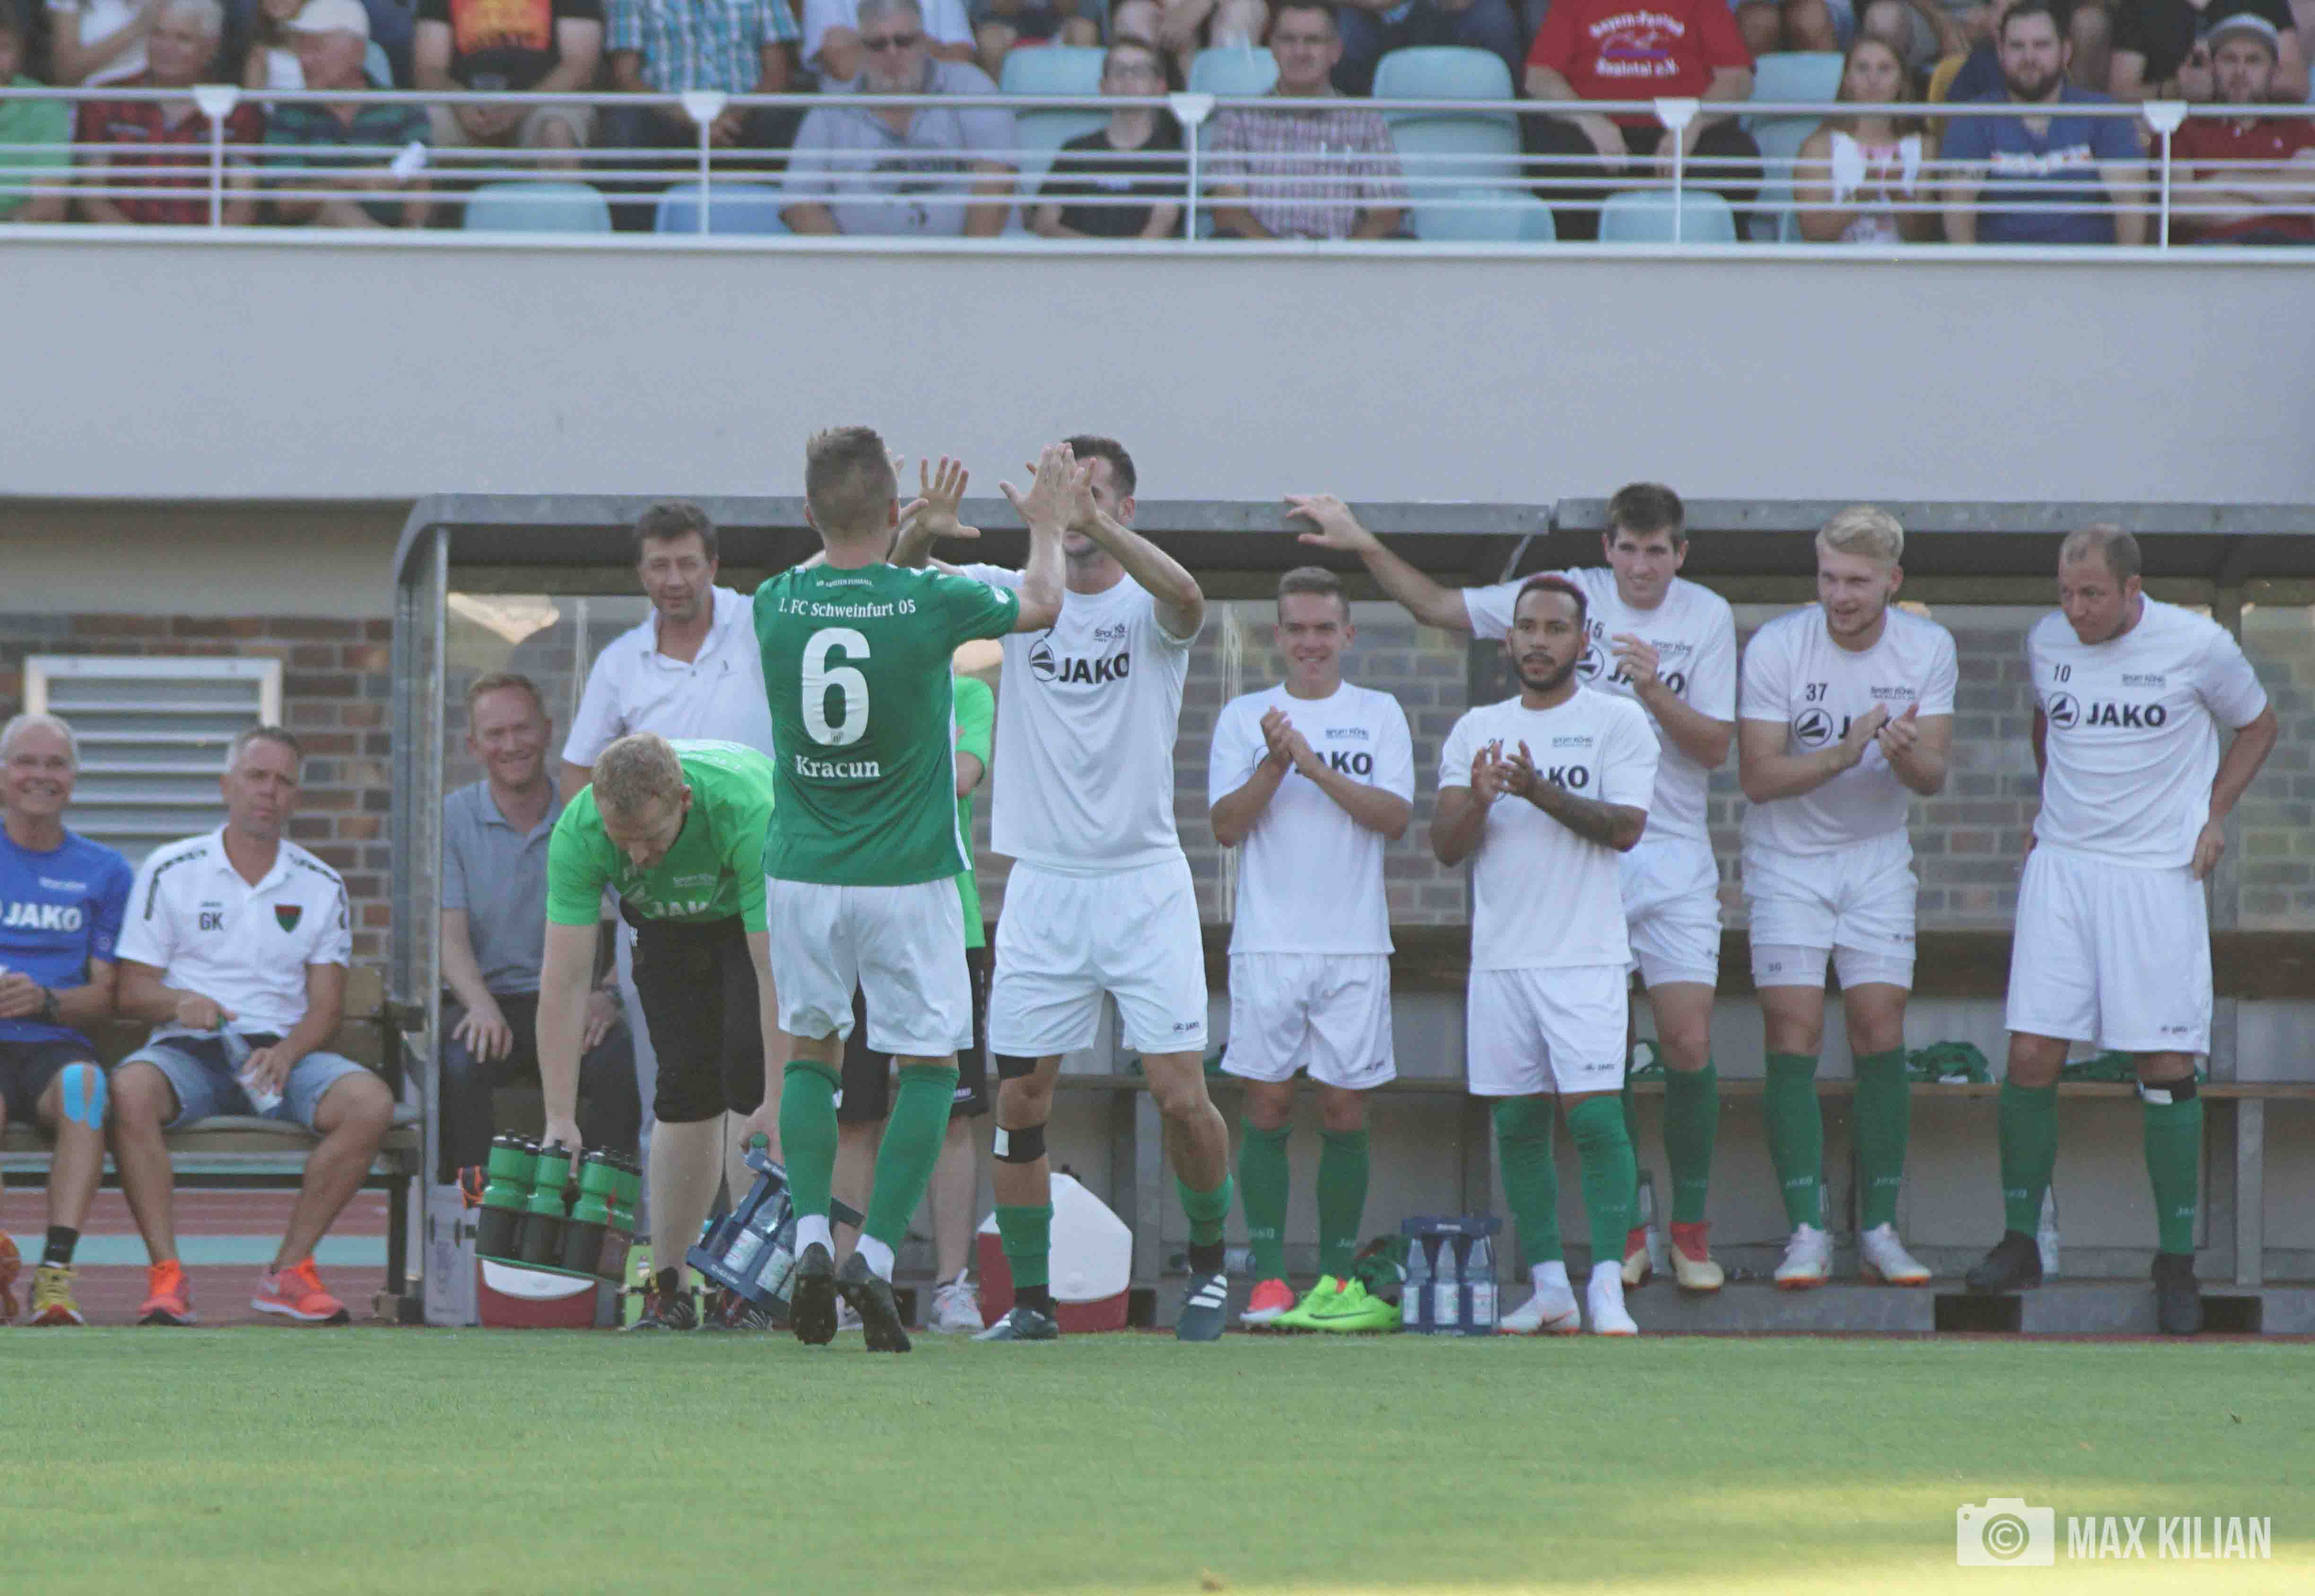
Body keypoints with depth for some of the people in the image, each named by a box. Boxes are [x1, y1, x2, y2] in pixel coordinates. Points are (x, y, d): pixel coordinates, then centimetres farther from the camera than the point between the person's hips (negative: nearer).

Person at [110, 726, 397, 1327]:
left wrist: (286, 1053, -14)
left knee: (370, 1103, -28)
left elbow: (327, 1006, 7)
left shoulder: (319, 886, 13)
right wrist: (177, 1002, -20)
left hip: (285, 1053, 2)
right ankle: (166, 1275, -35)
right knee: (131, 1090, -37)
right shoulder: (171, 871, 7)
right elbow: (130, 992, 3)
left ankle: (291, 1269, -19)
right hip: (189, 1051, -2)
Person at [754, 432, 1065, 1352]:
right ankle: (876, 1258, -3)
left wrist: (916, 524, 36)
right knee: (927, 1063, 9)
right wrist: (1046, 526, 29)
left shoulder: (775, 605, -5)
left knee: (810, 1052, 19)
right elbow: (1041, 605, 9)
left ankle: (811, 1240, 1)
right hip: (908, 879, -3)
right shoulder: (930, 604, -13)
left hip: (803, 874, 3)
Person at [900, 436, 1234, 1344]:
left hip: (1145, 885, -3)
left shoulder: (1147, 609, -3)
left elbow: (1184, 597, -28)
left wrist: (1096, 522, -42)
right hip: (1042, 887, 3)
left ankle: (1209, 1262, 17)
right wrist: (922, 534, -30)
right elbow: (901, 583, -7)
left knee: (1181, 1098, -7)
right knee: (1018, 1105, 0)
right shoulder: (1016, 596, 5)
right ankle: (1030, 1299, 10)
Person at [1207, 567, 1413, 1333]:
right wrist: (1275, 763, -14)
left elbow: (1396, 815, -4)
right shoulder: (1244, 717, 9)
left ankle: (1337, 1278, 7)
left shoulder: (1379, 716, 8)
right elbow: (1226, 824, 0)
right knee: (1269, 1106, -4)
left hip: (1355, 945, 0)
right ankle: (1268, 1279, -2)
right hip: (1268, 944, 0)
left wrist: (1316, 767, -14)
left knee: (1345, 1109, 0)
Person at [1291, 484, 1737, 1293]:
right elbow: (1437, 605, 6)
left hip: (1673, 859, 0)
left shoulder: (1707, 618, 2)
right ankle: (1623, 1230, 10)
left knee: (1689, 1043, -8)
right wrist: (1364, 546, -3)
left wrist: (1655, 695, -17)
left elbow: (1714, 747, -1)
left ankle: (1691, 1229, 4)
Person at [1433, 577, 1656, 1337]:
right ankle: (1548, 1288, 10)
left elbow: (1626, 827, -9)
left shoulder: (1618, 723, 3)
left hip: (1584, 957, -4)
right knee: (1517, 1125, 4)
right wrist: (1478, 801, -14)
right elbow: (1446, 845, 7)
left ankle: (1606, 1286, -13)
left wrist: (1544, 793, -21)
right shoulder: (1476, 730, 14)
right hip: (1500, 955, 4)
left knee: (1594, 1116, -13)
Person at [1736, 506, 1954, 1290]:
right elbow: (1758, 776, -17)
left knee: (1880, 1033, -3)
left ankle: (1880, 1229, 5)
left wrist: (1906, 754, -29)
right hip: (1787, 859, -2)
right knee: (1793, 1035, -9)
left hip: (1878, 859, 2)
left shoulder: (1927, 649, -6)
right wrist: (1844, 755, -31)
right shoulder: (1776, 647, -15)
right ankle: (1807, 1232, -6)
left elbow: (1934, 777, -6)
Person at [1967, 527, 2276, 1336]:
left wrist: (2214, 814, 2)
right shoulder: (2046, 642, 4)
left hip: (2159, 874, -3)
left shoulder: (2197, 646, -6)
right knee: (2032, 1054, -5)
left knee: (2166, 1069, -5)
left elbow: (2256, 725, 11)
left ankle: (2177, 1262, 5)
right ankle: (2019, 1244, 9)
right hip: (2060, 867, 3)